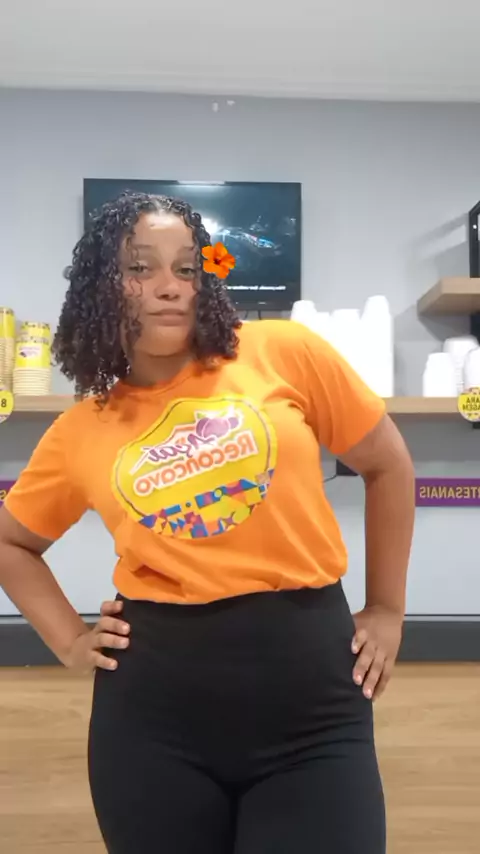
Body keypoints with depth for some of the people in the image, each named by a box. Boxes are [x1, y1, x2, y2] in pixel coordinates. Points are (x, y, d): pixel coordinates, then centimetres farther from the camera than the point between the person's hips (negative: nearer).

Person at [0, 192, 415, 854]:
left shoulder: (284, 354, -3)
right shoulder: (79, 433, 4)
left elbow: (387, 466, 7)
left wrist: (386, 610, 9)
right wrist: (68, 639, 9)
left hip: (311, 684, -1)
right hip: (153, 701, 2)